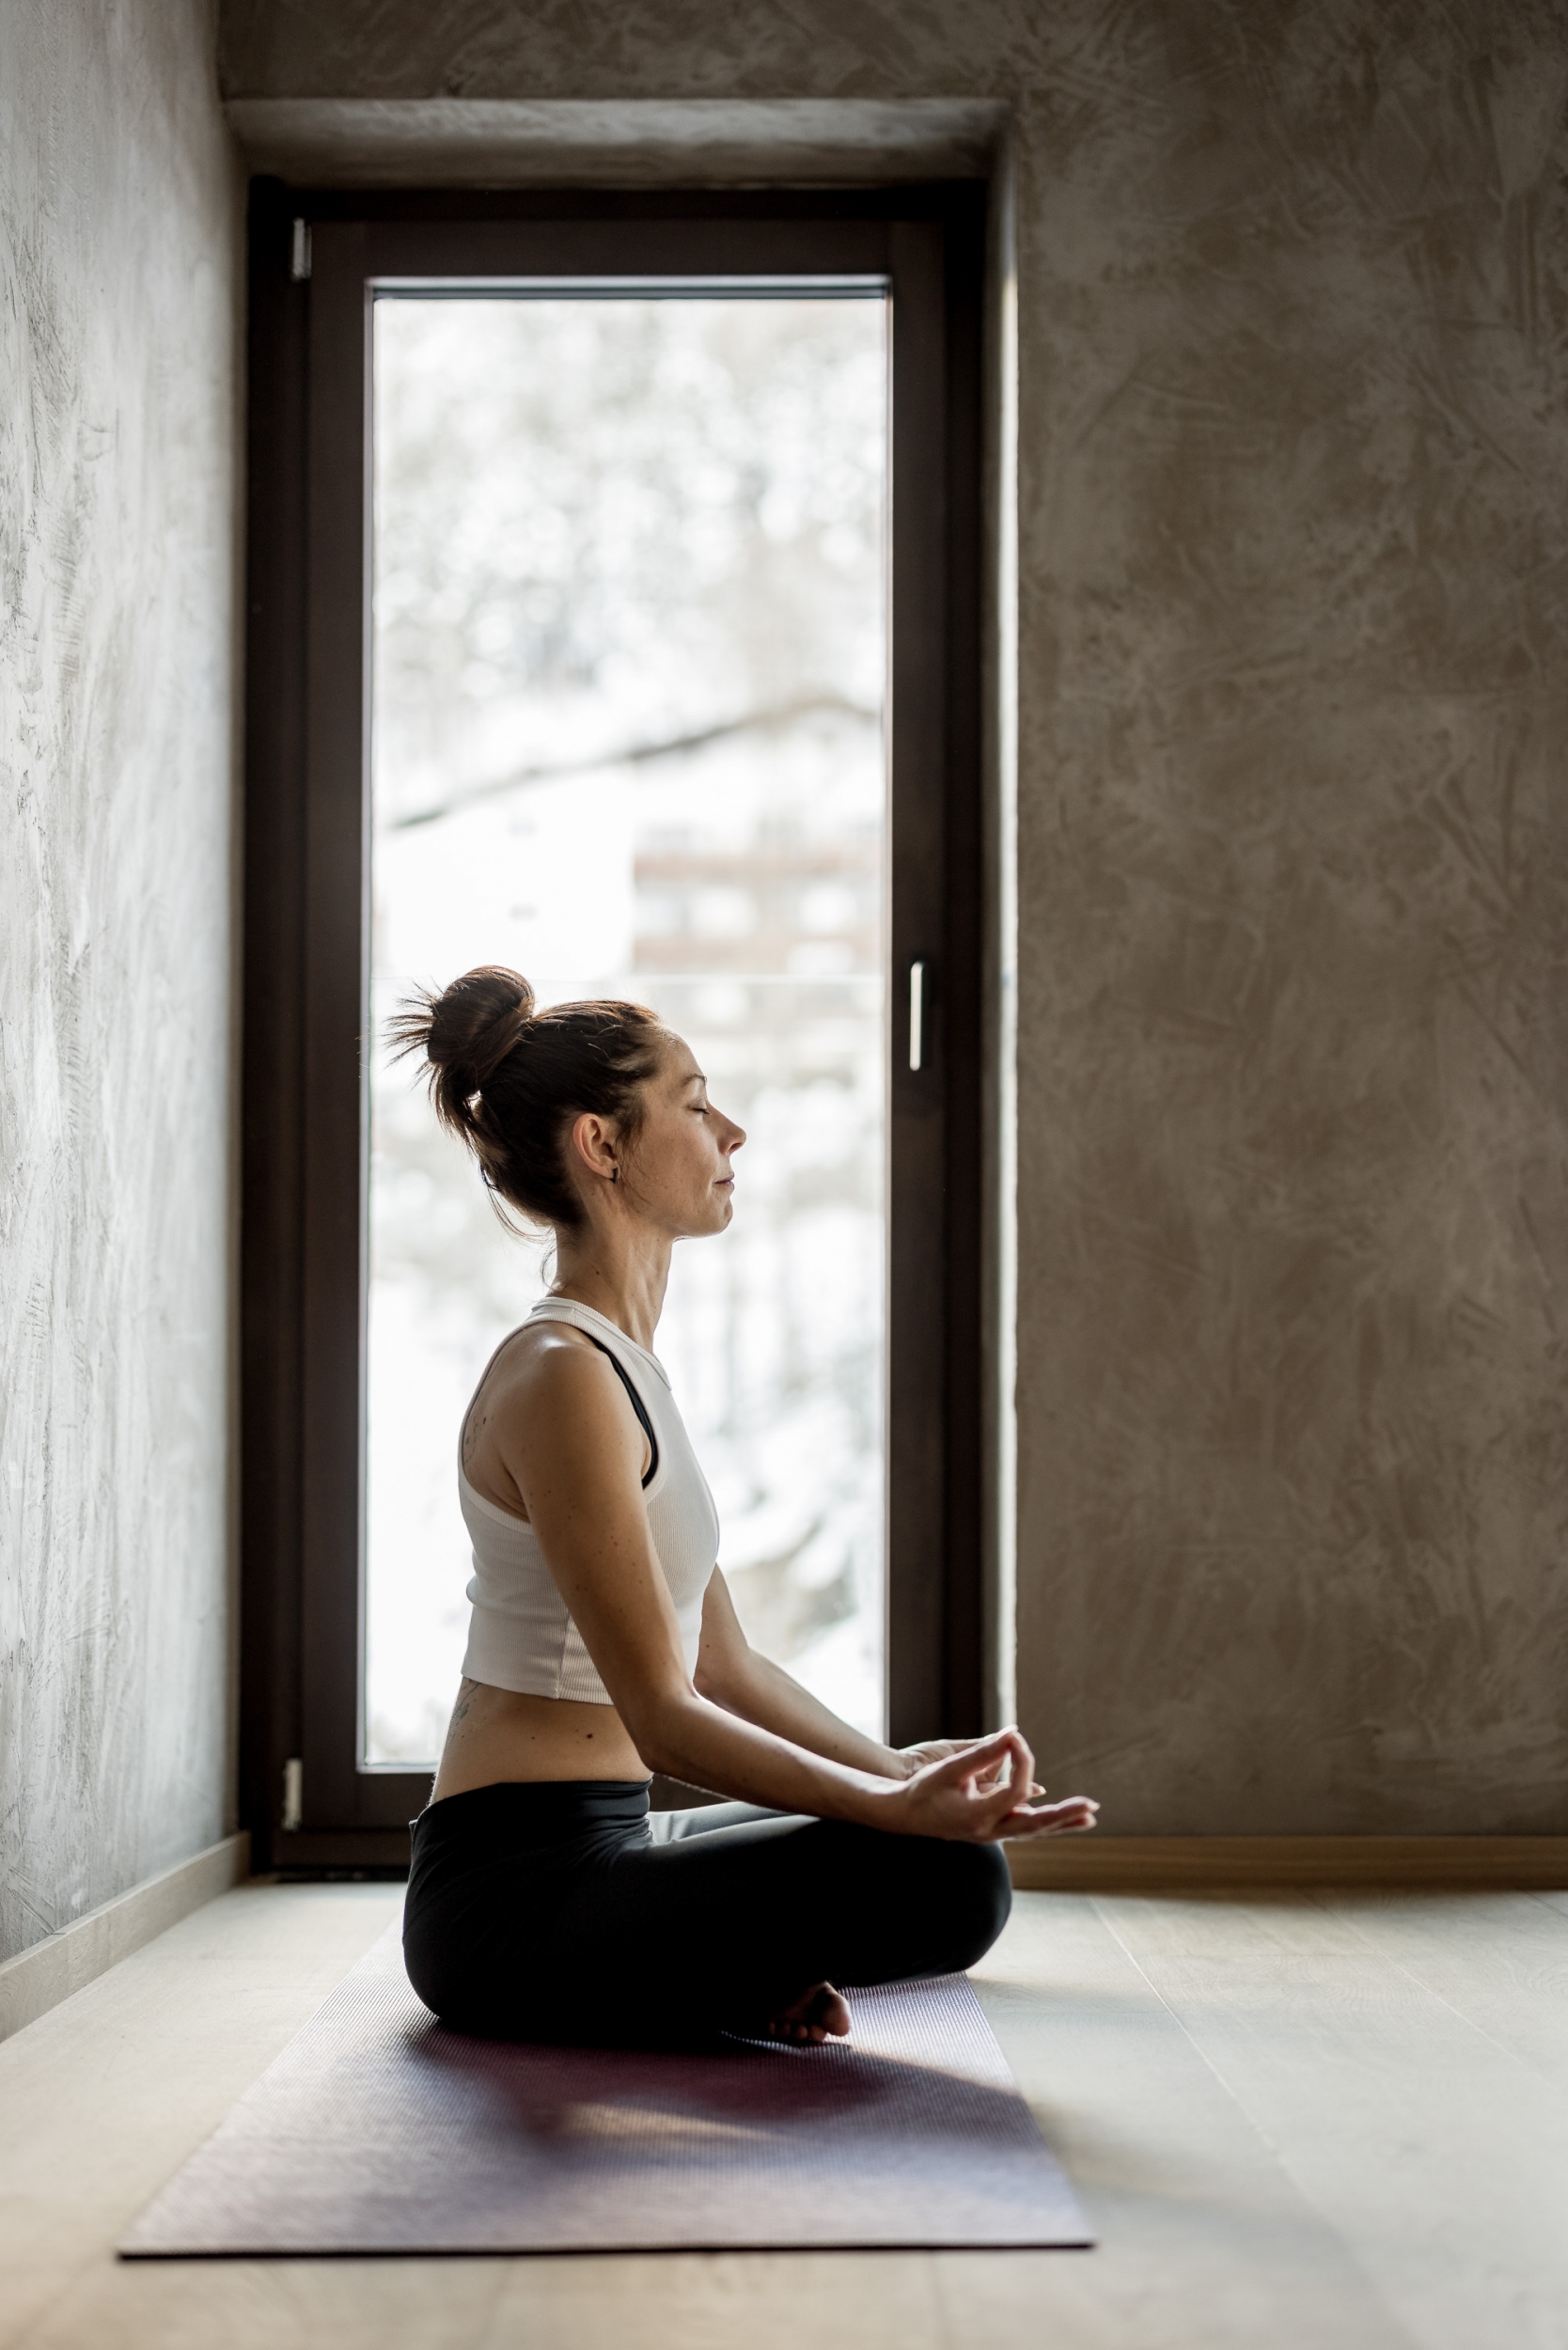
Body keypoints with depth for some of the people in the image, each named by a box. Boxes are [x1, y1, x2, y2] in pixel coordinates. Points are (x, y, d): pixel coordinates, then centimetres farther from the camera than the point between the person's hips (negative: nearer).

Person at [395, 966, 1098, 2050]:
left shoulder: (620, 1362, 14)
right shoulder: (561, 1376, -18)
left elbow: (725, 1665, 16)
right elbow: (665, 1717, -22)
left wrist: (898, 1768, 5)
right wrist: (898, 1804, -30)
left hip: (585, 1848, 10)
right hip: (515, 1894, -10)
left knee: (963, 1844, 23)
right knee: (948, 1882, -24)